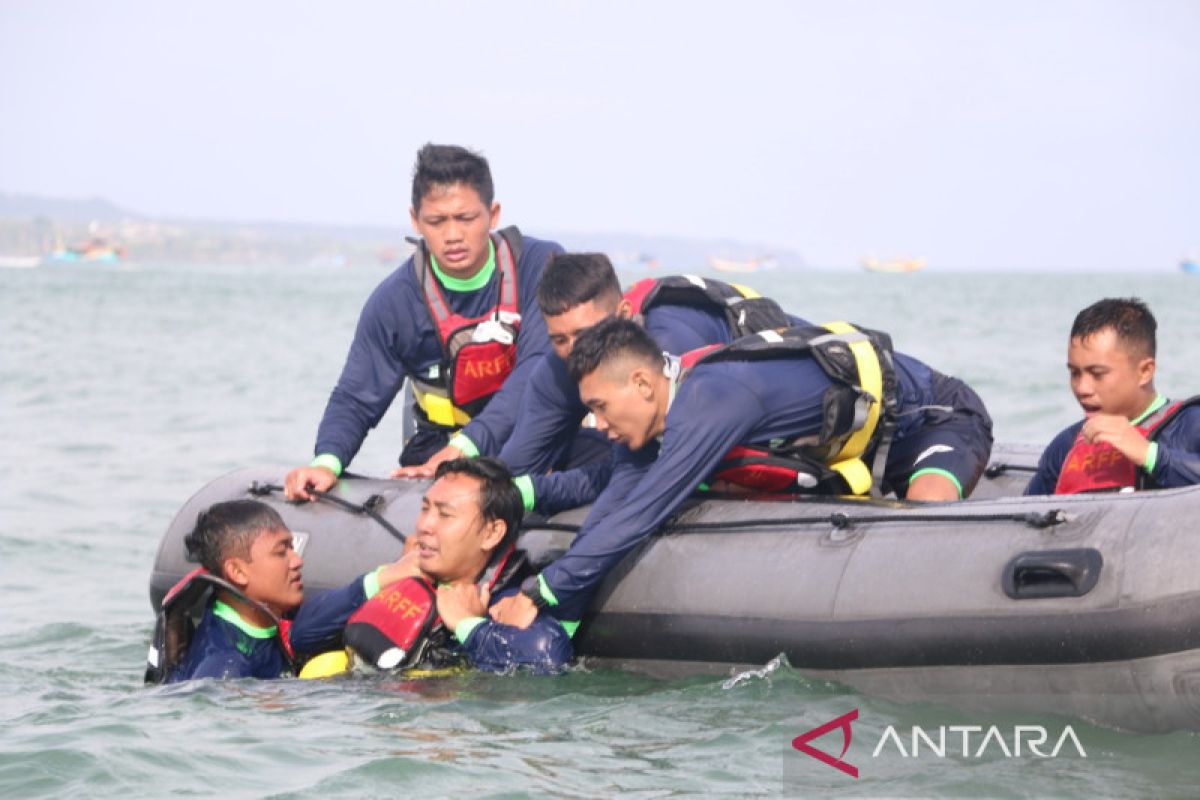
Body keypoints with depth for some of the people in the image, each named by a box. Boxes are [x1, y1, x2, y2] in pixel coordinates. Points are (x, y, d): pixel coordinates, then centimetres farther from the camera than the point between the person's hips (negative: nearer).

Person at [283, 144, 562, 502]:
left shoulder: (543, 266, -9)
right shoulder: (394, 300, -3)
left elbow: (541, 368, -19)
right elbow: (356, 400, 1)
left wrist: (464, 447, -32)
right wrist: (327, 462, -23)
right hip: (443, 443, 0)